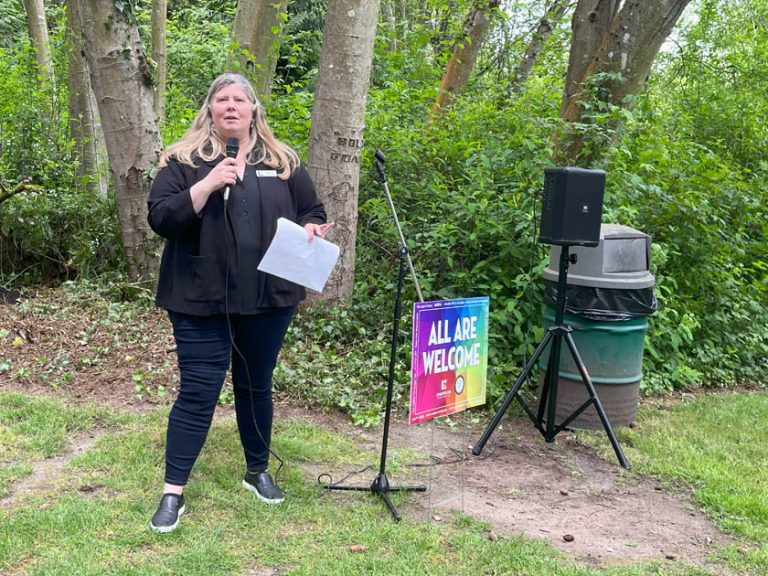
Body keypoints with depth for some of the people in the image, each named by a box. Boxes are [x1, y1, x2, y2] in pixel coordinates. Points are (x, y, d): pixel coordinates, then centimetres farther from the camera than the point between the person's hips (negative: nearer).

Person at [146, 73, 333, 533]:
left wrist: (309, 231, -9)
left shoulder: (283, 161, 8)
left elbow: (314, 213, 15)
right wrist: (208, 185, -21)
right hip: (202, 300, -3)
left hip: (268, 298, 3)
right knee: (198, 392, -2)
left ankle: (258, 472, 33)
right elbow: (160, 218, -9)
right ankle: (174, 492, 8)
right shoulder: (185, 160, 0)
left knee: (257, 386, 16)